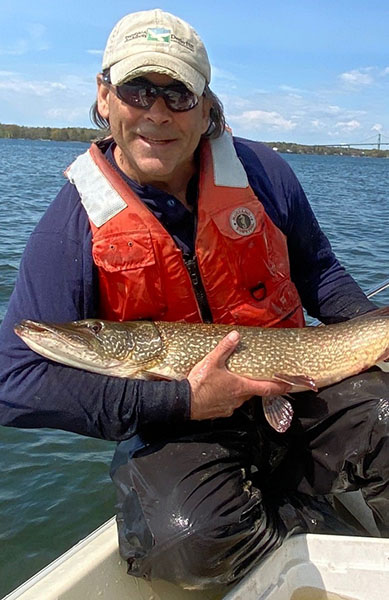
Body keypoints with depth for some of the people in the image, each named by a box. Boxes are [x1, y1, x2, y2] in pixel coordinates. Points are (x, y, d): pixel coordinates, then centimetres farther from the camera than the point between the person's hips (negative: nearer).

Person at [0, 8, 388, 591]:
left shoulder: (262, 172, 0)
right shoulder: (74, 224, -10)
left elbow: (316, 269, 17)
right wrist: (177, 401, -19)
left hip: (296, 386, 3)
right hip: (175, 426, -2)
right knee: (192, 538, -30)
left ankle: (268, 497, 2)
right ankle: (312, 527, 2)